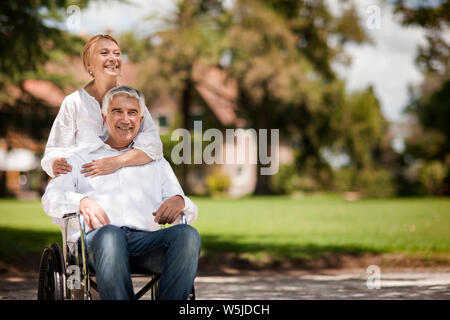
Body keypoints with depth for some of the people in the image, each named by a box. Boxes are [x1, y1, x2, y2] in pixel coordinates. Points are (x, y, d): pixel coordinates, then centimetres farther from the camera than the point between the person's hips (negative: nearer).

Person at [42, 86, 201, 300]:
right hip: (96, 238, -2)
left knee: (188, 234, -31)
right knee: (109, 235, -40)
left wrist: (179, 201, -3)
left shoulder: (156, 162, 32)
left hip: (146, 238, 2)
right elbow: (51, 198, 10)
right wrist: (81, 201, -14)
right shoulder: (81, 158, 26)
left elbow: (189, 211, 23)